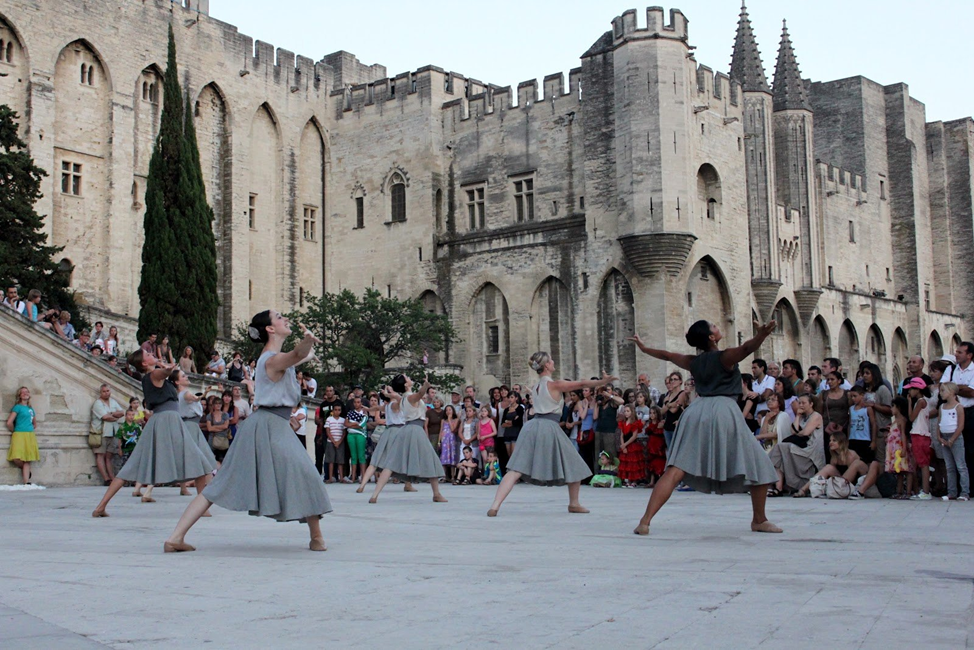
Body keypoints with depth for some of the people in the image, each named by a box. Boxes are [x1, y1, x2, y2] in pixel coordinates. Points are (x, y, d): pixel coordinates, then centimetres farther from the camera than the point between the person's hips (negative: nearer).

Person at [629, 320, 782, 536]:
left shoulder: (693, 362, 17)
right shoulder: (724, 357, 1)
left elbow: (666, 355, 33)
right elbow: (746, 348, -19)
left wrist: (643, 348, 48)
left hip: (697, 412, 5)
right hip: (723, 411, -5)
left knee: (676, 470, -3)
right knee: (758, 467, 12)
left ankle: (645, 521, -15)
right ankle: (759, 520, 17)